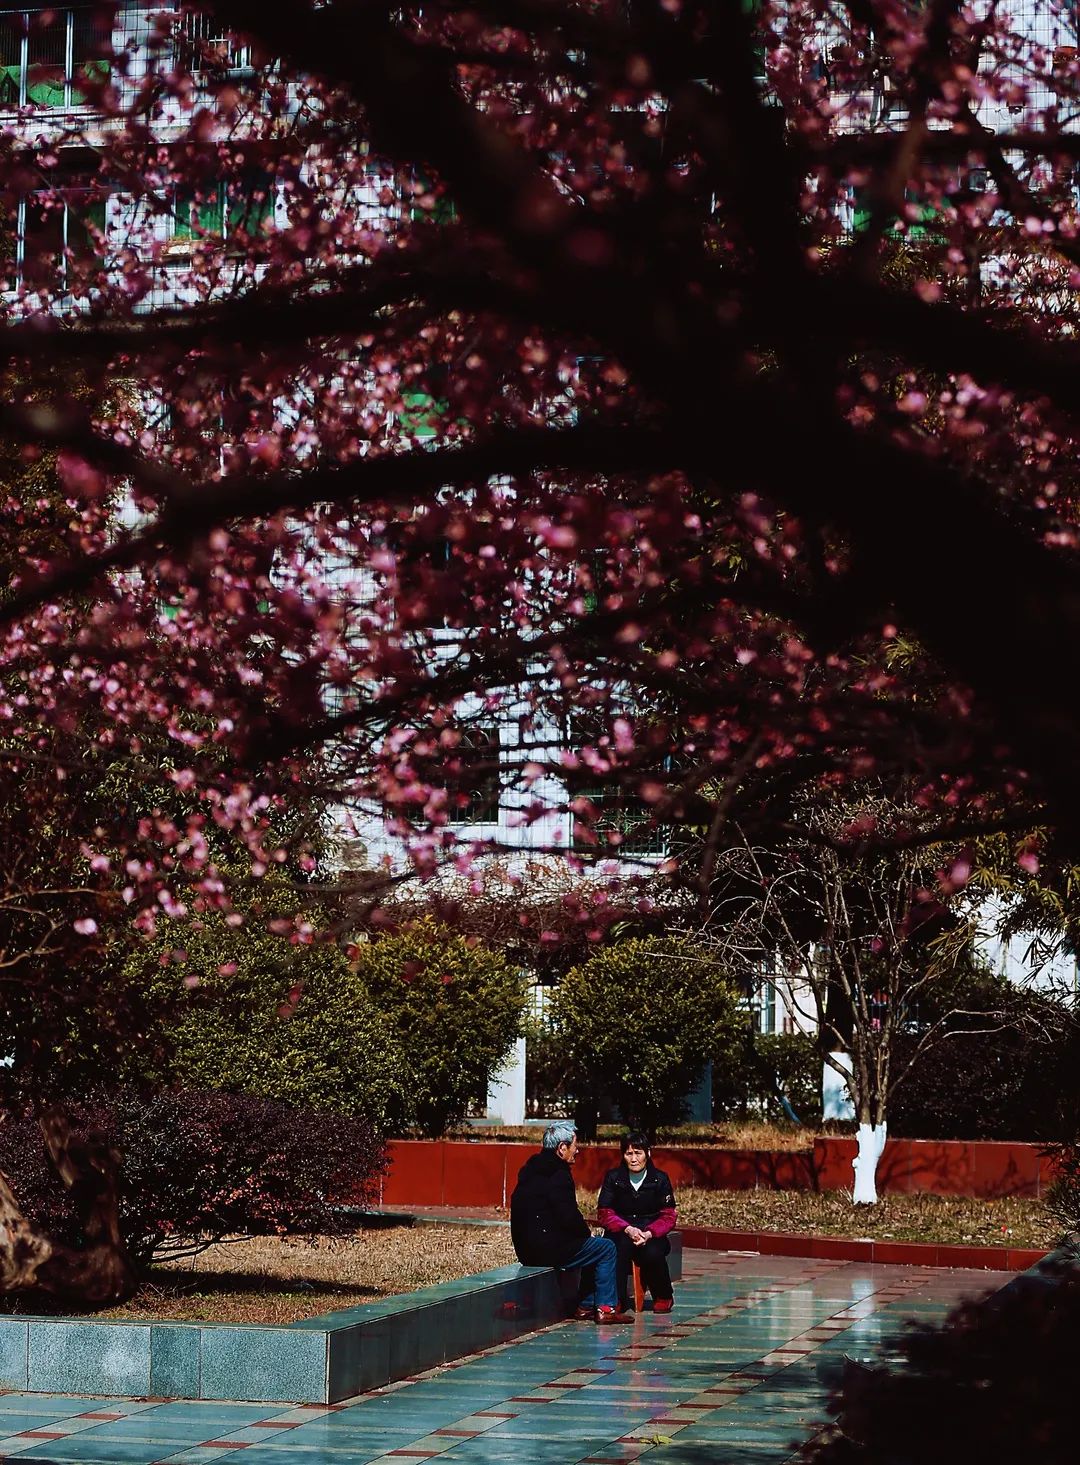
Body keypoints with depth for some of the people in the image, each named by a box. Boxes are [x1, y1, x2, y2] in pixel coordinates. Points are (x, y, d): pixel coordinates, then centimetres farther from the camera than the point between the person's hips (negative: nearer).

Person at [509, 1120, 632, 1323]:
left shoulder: (530, 1169, 14)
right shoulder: (557, 1175, -17)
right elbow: (568, 1217, -20)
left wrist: (583, 1230, 17)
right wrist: (587, 1232, 0)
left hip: (527, 1249, 10)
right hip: (548, 1250, -10)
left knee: (592, 1247, 26)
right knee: (607, 1249, 4)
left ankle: (586, 1306, 23)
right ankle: (605, 1308, 3)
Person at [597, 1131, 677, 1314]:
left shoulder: (660, 1179, 0)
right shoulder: (613, 1177, 0)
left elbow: (668, 1216, -3)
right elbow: (604, 1213, -4)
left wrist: (649, 1233, -23)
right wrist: (628, 1229, -22)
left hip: (651, 1234, 0)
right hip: (621, 1232, 0)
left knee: (653, 1253, -33)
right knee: (620, 1247, -36)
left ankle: (663, 1297, -3)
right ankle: (617, 1299, -22)